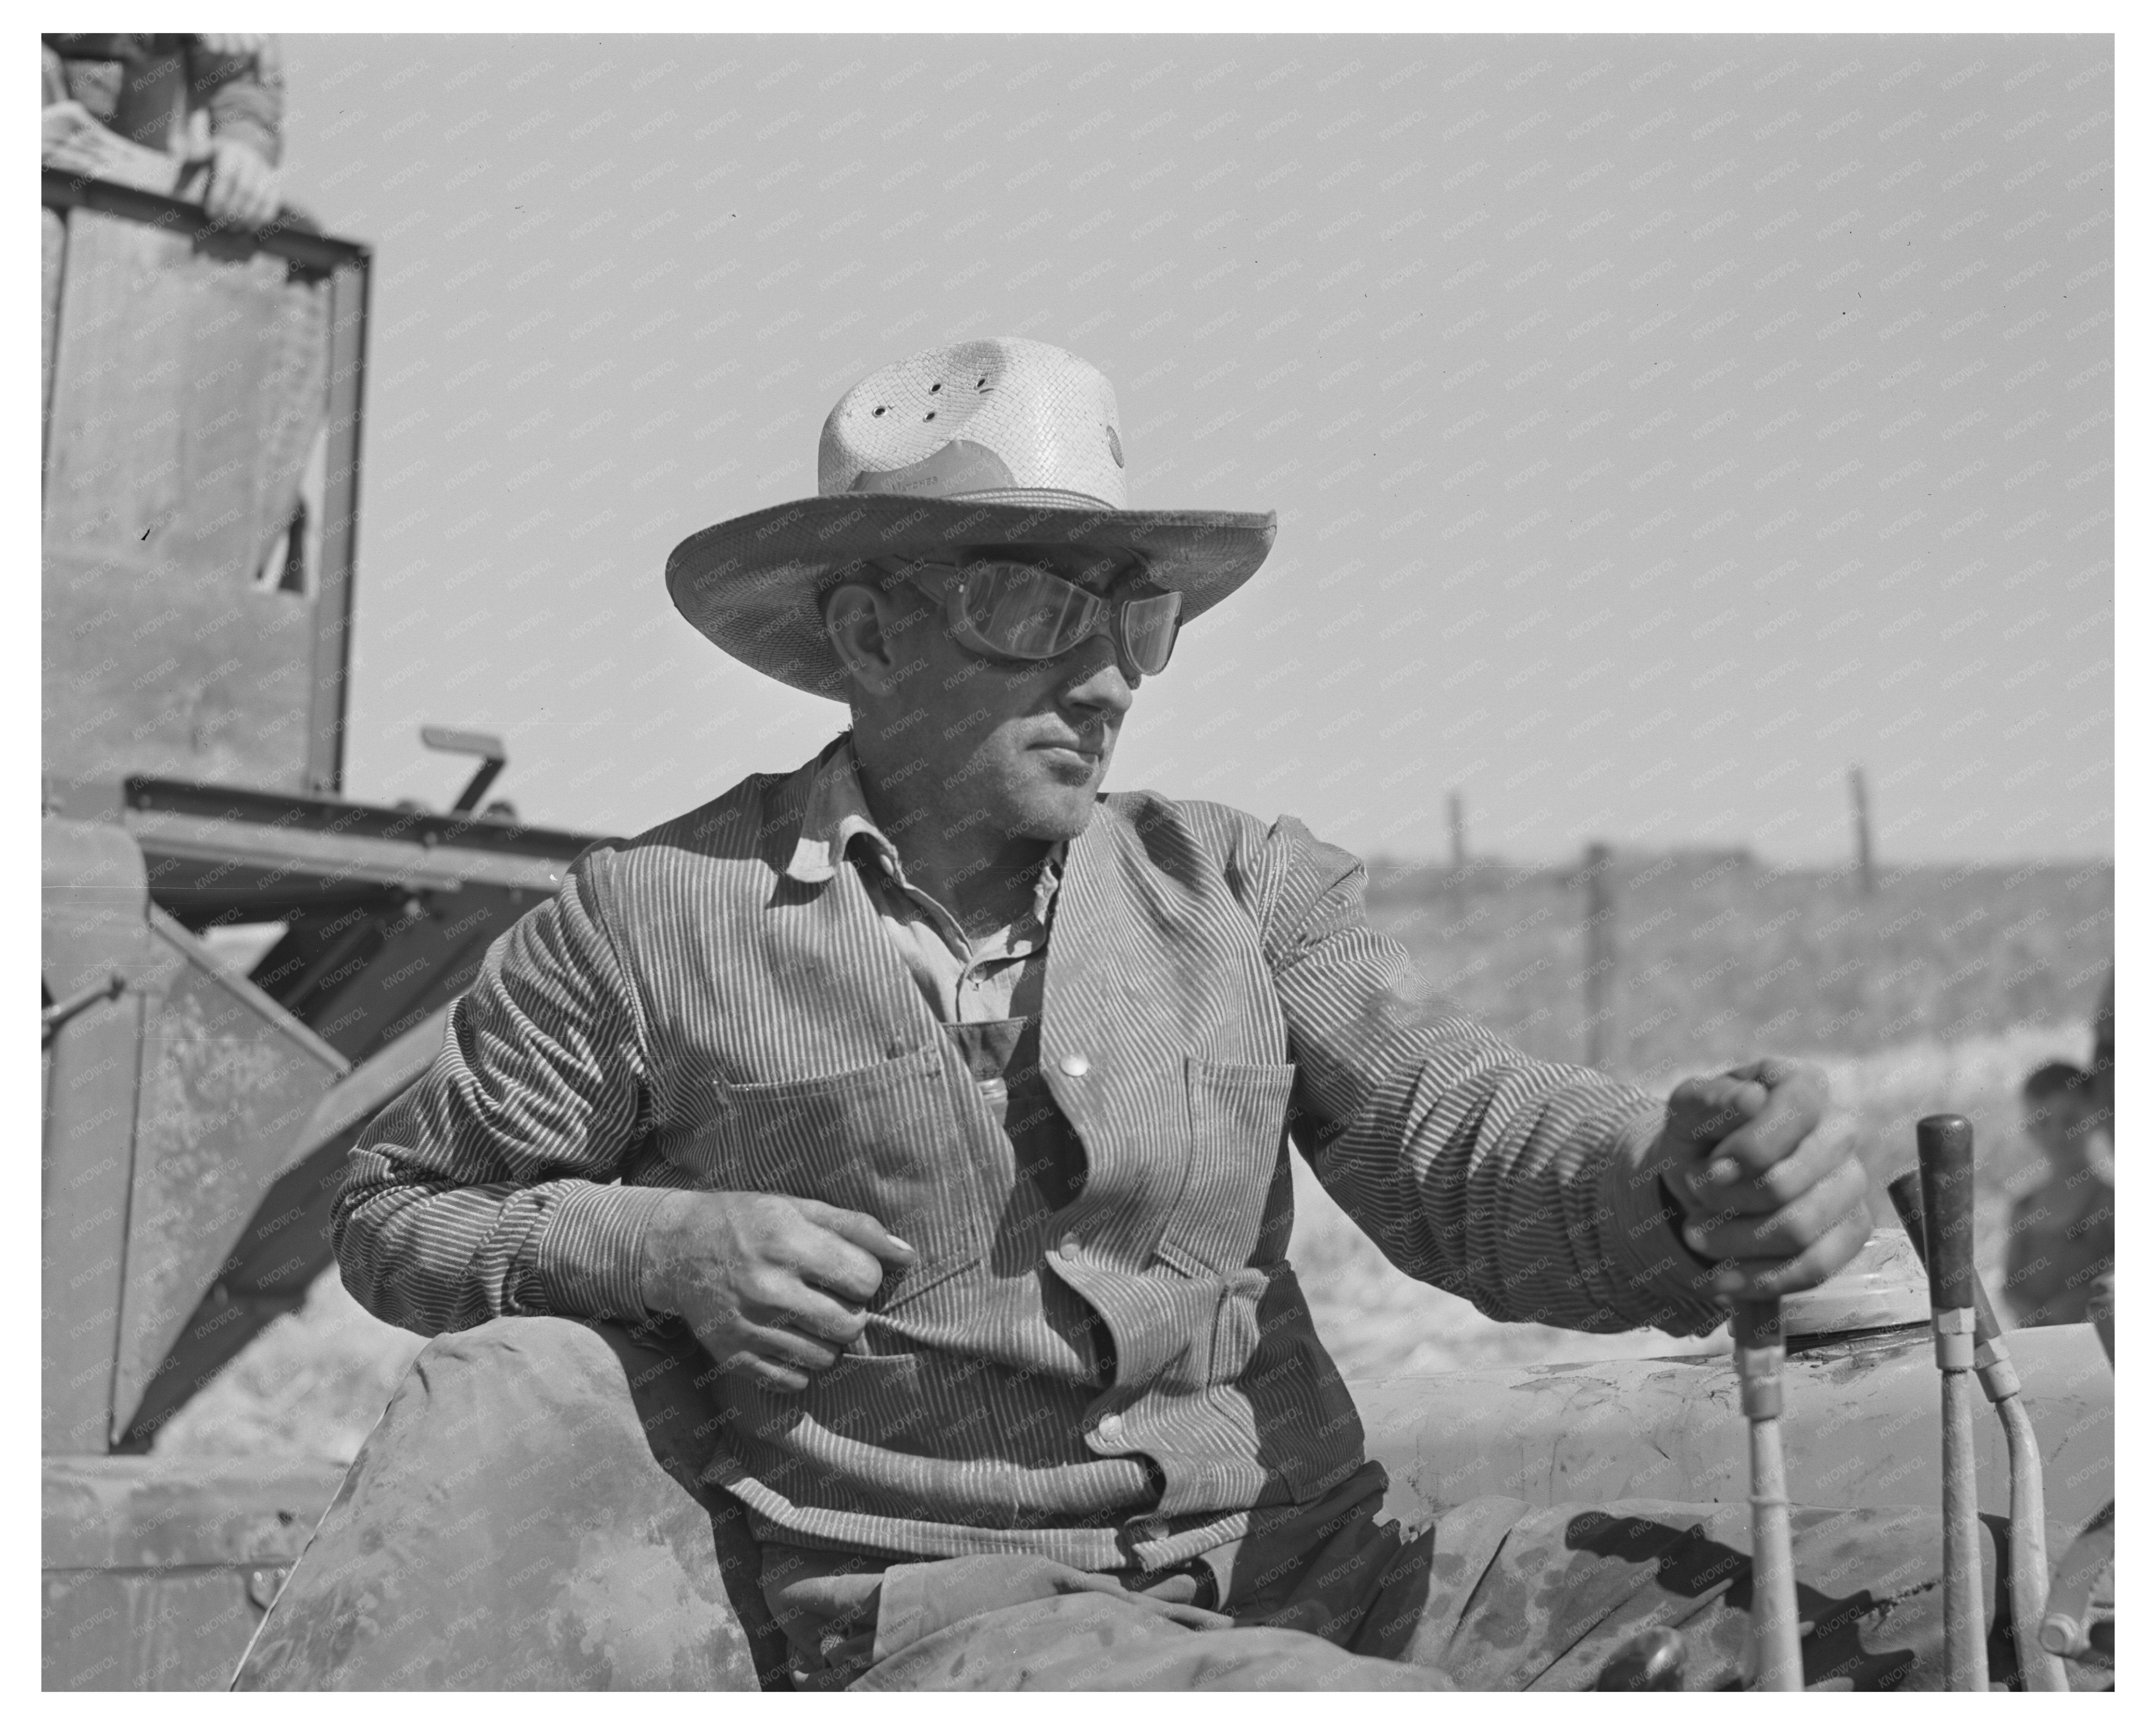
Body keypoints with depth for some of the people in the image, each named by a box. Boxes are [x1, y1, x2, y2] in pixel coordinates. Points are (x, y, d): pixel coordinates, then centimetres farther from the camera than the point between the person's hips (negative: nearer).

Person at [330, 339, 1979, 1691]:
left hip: (1312, 1565, 4)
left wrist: (1691, 1184, -26)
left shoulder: (1244, 885, 12)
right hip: (950, 1610, -4)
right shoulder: (657, 918, 5)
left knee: (1915, 1588, -14)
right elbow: (395, 1210, 16)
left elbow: (1457, 1139, -2)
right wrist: (651, 1247, -6)